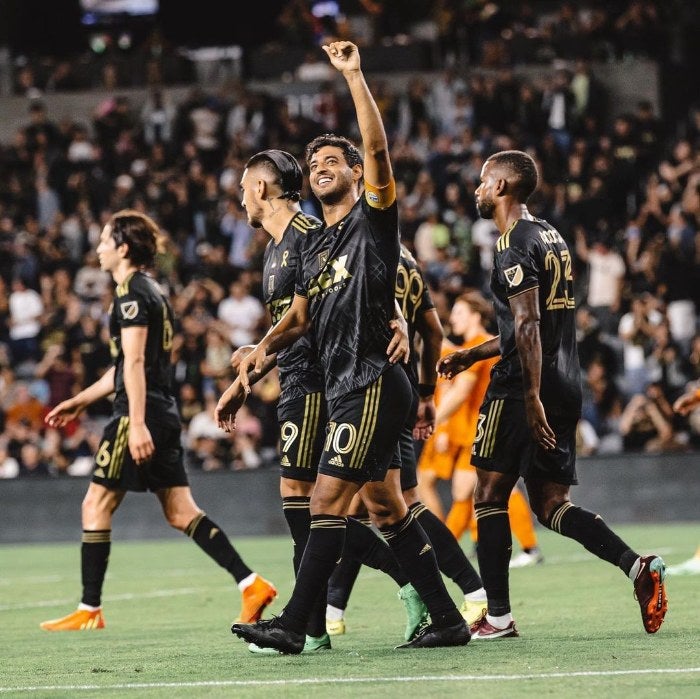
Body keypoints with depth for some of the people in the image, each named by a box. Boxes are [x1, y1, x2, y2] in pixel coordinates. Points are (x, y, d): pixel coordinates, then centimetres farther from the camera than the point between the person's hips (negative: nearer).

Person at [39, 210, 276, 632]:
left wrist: (136, 424, -25)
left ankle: (90, 611, 0)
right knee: (181, 512, 6)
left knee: (96, 506, -2)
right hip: (165, 414, 9)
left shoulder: (132, 292, -9)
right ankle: (252, 584, -3)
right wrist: (80, 401, 33)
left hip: (139, 415, -9)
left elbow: (134, 362, -18)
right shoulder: (153, 292, 21)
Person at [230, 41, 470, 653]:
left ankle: (292, 625, -8)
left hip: (373, 384, -9)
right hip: (346, 389, 9)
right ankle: (447, 620, 13)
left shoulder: (373, 217, -3)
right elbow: (300, 314, 28)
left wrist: (354, 76, -22)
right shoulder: (314, 248, 19)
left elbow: (377, 149, -17)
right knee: (386, 506, 9)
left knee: (329, 500, -10)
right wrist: (266, 346, 9)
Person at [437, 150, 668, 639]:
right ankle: (637, 566, -12)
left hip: (523, 387, -9)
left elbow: (528, 326, -20)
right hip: (566, 387, 9)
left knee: (490, 496, 2)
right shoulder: (551, 237, 19)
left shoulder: (516, 245, -11)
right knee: (552, 505, 8)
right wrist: (475, 354, 31)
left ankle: (498, 616, 1)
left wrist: (532, 398, -25)